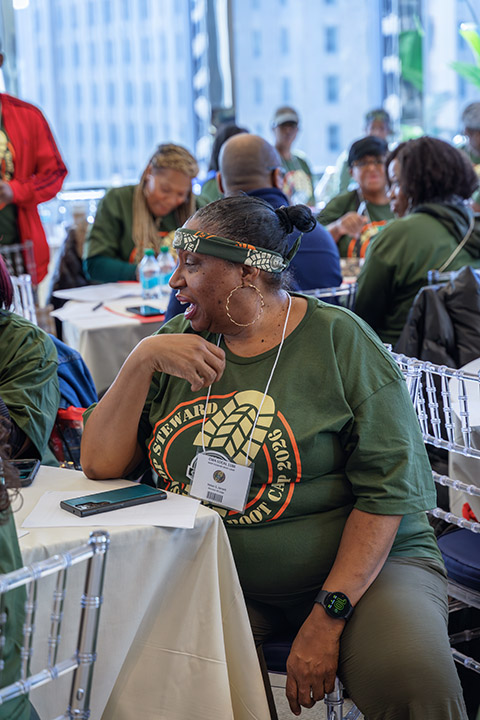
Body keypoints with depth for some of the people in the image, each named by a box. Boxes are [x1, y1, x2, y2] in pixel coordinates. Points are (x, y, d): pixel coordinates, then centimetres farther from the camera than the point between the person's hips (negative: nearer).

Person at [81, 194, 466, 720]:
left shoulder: (339, 340, -6)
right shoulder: (178, 342, 7)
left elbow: (389, 488, -11)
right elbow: (101, 465, 2)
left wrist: (326, 618, -18)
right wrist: (143, 359, -11)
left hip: (362, 563, -3)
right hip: (218, 576, 4)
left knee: (413, 677, -31)